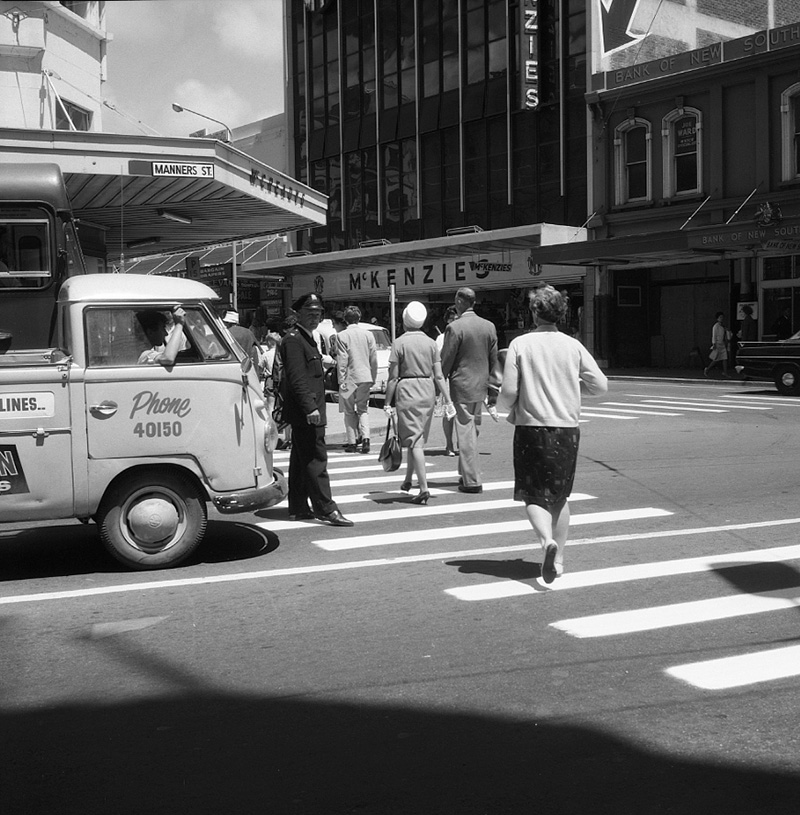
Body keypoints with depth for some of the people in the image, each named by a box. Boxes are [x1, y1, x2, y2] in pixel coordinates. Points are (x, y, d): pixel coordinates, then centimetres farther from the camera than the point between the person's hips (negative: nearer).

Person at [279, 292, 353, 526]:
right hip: (305, 412, -11)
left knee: (302, 460, 13)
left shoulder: (308, 339, 19)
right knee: (316, 459, -9)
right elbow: (296, 378, -21)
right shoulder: (293, 340, -13)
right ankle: (326, 509, -8)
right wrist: (310, 408, -25)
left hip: (308, 411, 11)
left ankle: (298, 508, 20)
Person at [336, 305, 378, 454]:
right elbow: (374, 359, 6)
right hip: (365, 377, 3)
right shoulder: (368, 334, 3)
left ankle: (352, 442, 7)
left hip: (349, 378, -3)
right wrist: (373, 378, 15)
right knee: (363, 409, 11)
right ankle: (365, 437, -7)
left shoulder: (341, 336, -8)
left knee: (349, 411, 7)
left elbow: (342, 360, -10)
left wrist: (341, 380, -7)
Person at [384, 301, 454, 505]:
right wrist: (447, 399, 6)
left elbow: (393, 376, -8)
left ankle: (424, 488, -11)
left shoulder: (399, 342, -7)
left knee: (414, 441, -4)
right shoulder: (431, 343, 4)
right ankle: (408, 480, 32)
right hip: (427, 391, 5)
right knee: (419, 439, 17)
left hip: (407, 390, -5)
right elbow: (438, 375, 2)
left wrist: (388, 402, -4)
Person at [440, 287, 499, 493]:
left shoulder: (454, 327, -14)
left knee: (466, 433, -2)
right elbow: (493, 361, 9)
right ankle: (467, 474, 28)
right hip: (480, 385, 6)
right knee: (473, 432, 17)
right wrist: (493, 389, 18)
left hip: (461, 386, -6)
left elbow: (446, 361, -12)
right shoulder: (489, 326, 4)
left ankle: (472, 480, -2)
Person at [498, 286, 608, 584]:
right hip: (567, 428, 3)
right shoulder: (573, 346, 1)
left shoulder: (520, 344, -5)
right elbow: (601, 385, 1)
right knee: (559, 496, 17)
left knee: (534, 496, 4)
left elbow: (509, 392, -9)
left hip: (531, 427, -3)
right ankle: (558, 559, 18)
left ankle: (547, 540, -23)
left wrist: (506, 407, 13)